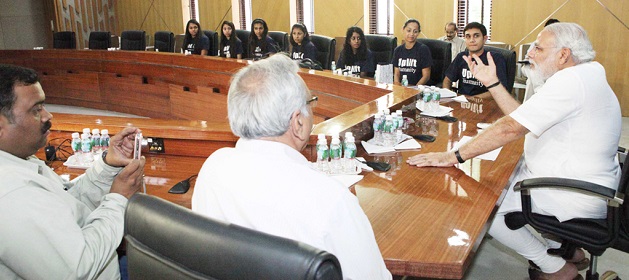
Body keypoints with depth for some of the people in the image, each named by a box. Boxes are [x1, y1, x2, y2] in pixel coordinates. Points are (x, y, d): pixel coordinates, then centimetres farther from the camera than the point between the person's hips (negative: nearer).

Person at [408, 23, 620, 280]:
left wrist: (454, 156, -25)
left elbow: (511, 128, -28)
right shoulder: (581, 78, 10)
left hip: (575, 198, -11)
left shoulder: (570, 81, -23)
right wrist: (492, 83, 7)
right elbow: (522, 119, 8)